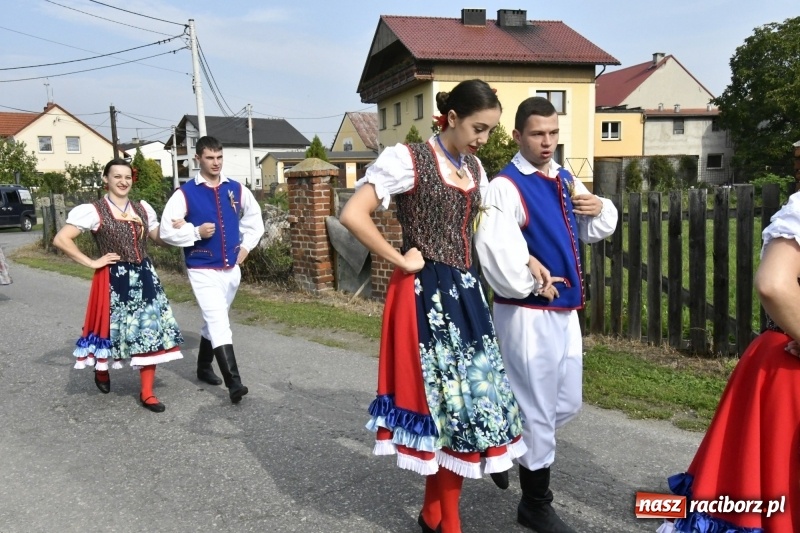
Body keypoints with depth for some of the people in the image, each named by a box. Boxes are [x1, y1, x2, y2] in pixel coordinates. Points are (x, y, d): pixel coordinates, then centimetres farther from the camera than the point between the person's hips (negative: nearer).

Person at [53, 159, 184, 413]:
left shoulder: (143, 208, 9)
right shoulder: (94, 211, -7)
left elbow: (160, 238, 16)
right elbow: (60, 239, -11)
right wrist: (91, 262, -12)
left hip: (144, 277, 4)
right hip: (114, 280, -4)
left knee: (151, 331, 0)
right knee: (113, 329, 8)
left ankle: (147, 392, 9)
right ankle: (101, 371, 42)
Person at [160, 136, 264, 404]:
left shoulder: (237, 190, 3)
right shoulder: (185, 194, -8)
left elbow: (254, 218, 20)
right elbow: (166, 231, -8)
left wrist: (246, 245, 11)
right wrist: (196, 232, -20)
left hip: (231, 269, 5)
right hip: (202, 270, -5)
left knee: (214, 321, 19)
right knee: (219, 323, -14)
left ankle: (204, 367, 38)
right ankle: (234, 382, -17)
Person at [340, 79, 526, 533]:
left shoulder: (474, 168, 13)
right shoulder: (408, 159, -10)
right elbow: (353, 215, -18)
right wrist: (401, 261, -14)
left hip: (466, 291, 8)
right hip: (427, 295, -7)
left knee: (465, 392, 10)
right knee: (448, 397, -2)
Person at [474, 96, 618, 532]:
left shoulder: (566, 180, 11)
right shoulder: (506, 187, -16)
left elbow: (594, 231, 21)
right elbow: (493, 248, -29)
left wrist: (599, 208, -1)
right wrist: (529, 285, -17)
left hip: (565, 309, 8)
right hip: (528, 315, -8)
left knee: (566, 404, 19)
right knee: (538, 410, 4)